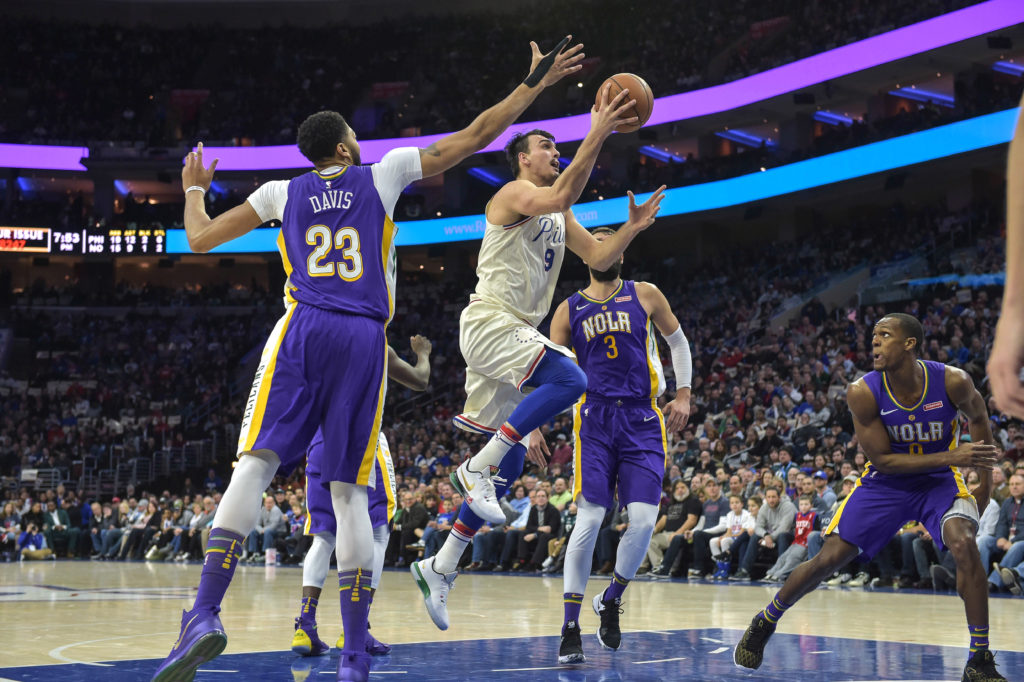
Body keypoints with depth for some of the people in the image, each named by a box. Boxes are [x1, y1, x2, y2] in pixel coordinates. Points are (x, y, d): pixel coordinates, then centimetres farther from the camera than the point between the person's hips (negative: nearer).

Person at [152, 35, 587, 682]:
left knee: (256, 463, -7)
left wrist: (193, 189, 41)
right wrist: (536, 82, 19)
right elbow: (475, 136, 12)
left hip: (303, 331, 0)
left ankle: (205, 615, -26)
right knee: (350, 491, 2)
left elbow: (200, 239, 21)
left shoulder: (283, 192, 15)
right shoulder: (382, 175, 13)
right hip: (364, 338, 0)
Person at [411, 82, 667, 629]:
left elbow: (598, 258, 17)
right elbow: (560, 197, -27)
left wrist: (633, 228, 2)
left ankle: (439, 568, 12)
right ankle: (476, 468, -22)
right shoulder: (514, 194, -6)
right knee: (568, 379, -32)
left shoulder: (559, 218, 21)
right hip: (489, 322, -9)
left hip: (515, 332, 9)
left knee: (509, 461, 7)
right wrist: (597, 136, -29)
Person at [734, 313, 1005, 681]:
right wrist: (950, 457, -27)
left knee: (964, 544, -27)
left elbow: (978, 416, 2)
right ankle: (764, 623, 22)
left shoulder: (952, 382, -21)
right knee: (829, 558, -3)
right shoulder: (863, 392, -23)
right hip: (885, 482, 0)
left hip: (939, 481, 0)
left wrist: (985, 481, 3)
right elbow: (882, 460, -18)